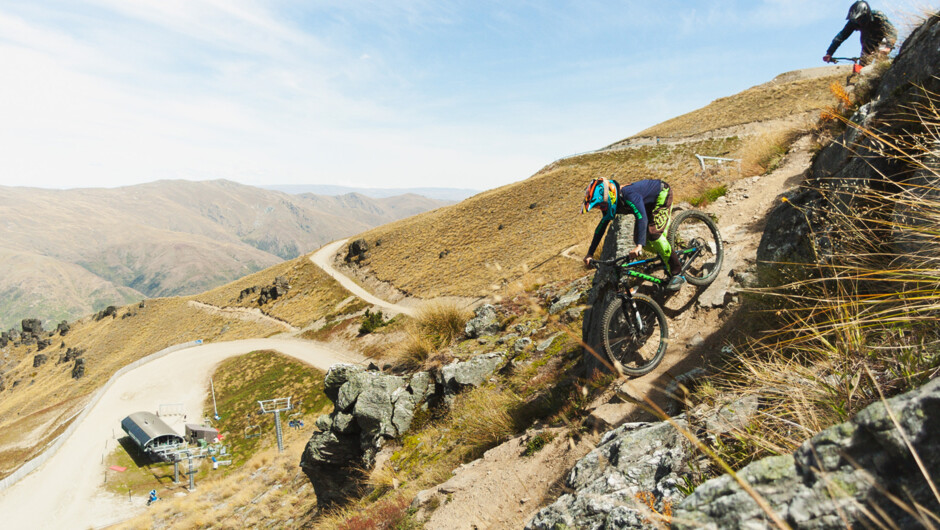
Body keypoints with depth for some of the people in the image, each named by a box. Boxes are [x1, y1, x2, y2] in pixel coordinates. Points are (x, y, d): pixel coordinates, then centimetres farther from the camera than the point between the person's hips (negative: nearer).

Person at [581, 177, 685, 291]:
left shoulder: (629, 195, -39)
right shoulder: (609, 203, -14)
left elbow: (642, 218, -50)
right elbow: (601, 227, -6)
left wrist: (639, 246, -61)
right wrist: (590, 254, -9)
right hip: (649, 203, 8)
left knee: (653, 234, -25)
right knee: (637, 239, -3)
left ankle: (677, 274, -18)